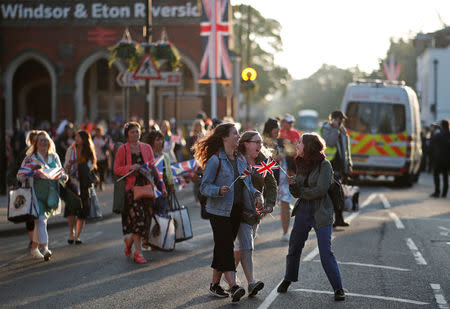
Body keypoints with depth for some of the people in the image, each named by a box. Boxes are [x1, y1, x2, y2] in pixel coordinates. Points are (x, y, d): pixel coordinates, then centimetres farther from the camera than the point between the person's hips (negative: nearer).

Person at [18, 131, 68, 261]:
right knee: (40, 220, -16)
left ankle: (34, 248, 27)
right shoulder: (30, 158, -1)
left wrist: (64, 177, -2)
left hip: (50, 195, 4)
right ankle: (45, 249, -21)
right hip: (36, 195, -4)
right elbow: (20, 175, 0)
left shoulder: (54, 157, 12)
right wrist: (25, 177, -21)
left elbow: (61, 173, 20)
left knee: (42, 220, 12)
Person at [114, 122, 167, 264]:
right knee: (137, 217, -13)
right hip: (131, 187, -4)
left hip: (146, 187, 4)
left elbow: (153, 168, 14)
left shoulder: (146, 148, 12)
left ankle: (130, 240, 27)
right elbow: (116, 169, 1)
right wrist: (130, 168, -16)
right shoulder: (122, 149, 3)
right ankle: (138, 252, -9)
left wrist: (161, 185, 9)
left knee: (146, 218, 0)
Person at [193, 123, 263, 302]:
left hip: (236, 211, 7)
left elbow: (247, 184, 18)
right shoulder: (215, 160, -10)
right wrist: (219, 191, -28)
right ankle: (233, 286, -19)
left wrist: (256, 195, 0)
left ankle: (215, 284, 20)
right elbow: (204, 187, -11)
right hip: (219, 211, -7)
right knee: (225, 247, -12)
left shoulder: (241, 159, 12)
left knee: (223, 247, 11)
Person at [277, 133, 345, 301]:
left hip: (321, 213, -6)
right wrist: (293, 185, -10)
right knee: (294, 247, 14)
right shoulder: (301, 164, 8)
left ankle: (338, 288, -3)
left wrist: (301, 191, -8)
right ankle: (288, 279, 34)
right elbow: (297, 192, 11)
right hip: (303, 210, 6)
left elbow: (321, 190, -19)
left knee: (326, 252, -11)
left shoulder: (324, 164, -12)